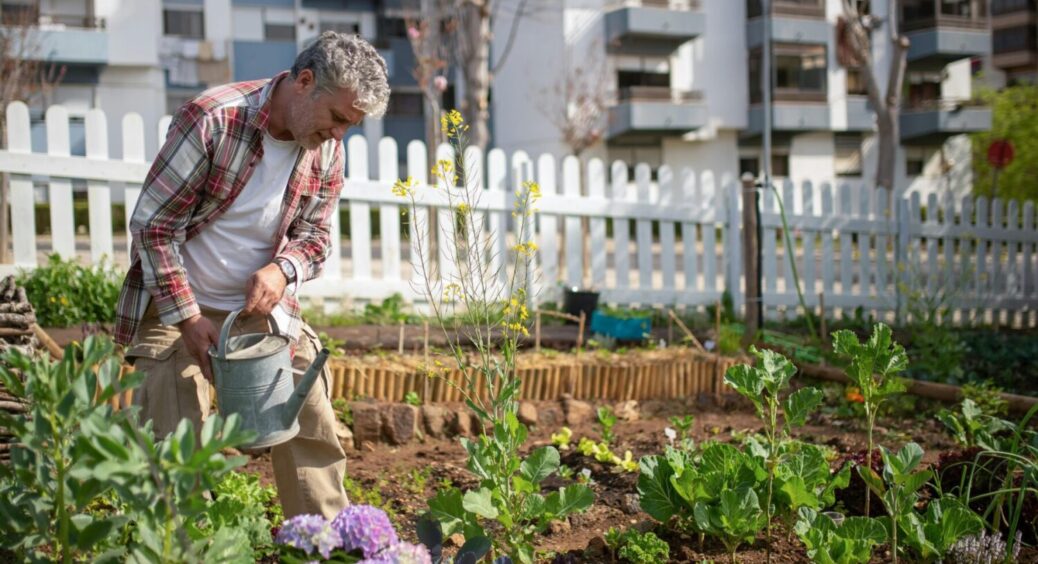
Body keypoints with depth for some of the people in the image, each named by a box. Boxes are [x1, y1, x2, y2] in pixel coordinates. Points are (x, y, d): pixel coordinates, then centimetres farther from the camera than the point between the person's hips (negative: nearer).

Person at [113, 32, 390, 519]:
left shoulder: (327, 148, -5)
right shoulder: (213, 120, -24)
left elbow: (314, 235, 4)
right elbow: (153, 224, -18)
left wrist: (282, 269, -19)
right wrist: (187, 317, -20)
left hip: (263, 305, 5)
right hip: (176, 304, -5)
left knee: (312, 429, 5)